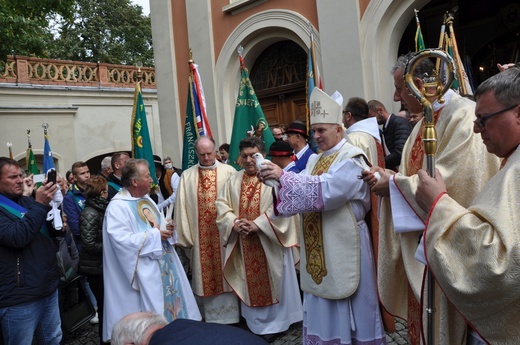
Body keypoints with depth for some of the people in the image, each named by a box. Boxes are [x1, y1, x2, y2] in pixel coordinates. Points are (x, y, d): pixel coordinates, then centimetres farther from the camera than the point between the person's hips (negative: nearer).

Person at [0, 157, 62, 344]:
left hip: (49, 288, 7)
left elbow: (53, 230, 10)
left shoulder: (26, 201, 10)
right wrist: (39, 204, -26)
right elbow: (17, 237, -26)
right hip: (20, 297, -6)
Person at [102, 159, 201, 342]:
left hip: (164, 264, 8)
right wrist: (155, 235, -21)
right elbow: (121, 239, -26)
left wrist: (167, 227, -4)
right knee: (154, 317, 3)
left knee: (170, 301, 16)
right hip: (145, 271, -8)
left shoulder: (146, 200, 10)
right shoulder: (118, 206, -17)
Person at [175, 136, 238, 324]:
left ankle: (229, 315, 23)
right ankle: (212, 318, 25)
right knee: (205, 276, 10)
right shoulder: (187, 176, 5)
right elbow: (182, 207, 2)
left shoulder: (229, 172, -1)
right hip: (200, 236, 2)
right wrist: (185, 236, -2)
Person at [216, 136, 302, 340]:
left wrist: (258, 224, -23)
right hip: (244, 245, 5)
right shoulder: (233, 180, 8)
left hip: (269, 242, -4)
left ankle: (276, 323, 26)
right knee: (250, 282, 15)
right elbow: (222, 205, 3)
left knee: (273, 283, 8)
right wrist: (234, 223, -14)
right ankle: (255, 324, 32)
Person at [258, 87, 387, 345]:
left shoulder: (351, 159, -11)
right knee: (323, 301, 16)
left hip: (343, 242, -7)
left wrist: (283, 176, -27)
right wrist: (277, 181, -13)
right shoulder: (314, 160, 12)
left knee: (346, 302, 7)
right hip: (317, 244, 7)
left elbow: (324, 189, -26)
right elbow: (305, 193, 5)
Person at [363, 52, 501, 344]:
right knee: (421, 310, 18)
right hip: (421, 237, 8)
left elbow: (452, 179, -25)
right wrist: (389, 178, -5)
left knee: (445, 319, 7)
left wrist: (395, 184, -17)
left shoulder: (463, 114, -17)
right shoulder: (426, 121, 11)